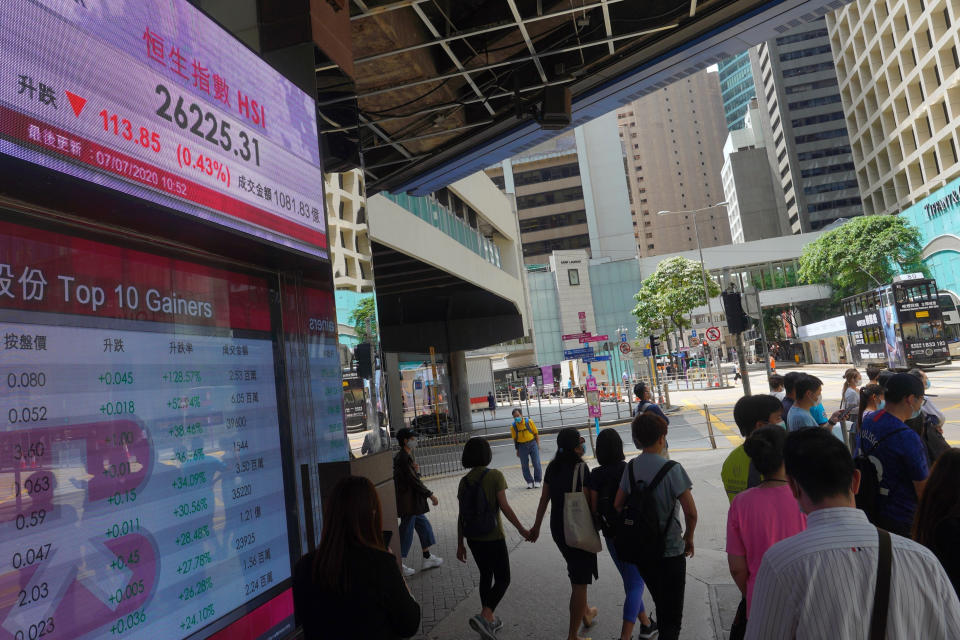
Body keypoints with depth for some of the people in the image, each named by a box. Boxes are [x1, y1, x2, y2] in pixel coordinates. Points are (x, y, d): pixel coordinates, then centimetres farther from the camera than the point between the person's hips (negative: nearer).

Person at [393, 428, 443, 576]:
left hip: (413, 502, 11)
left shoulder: (402, 457, 12)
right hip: (408, 502, -11)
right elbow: (414, 481, -20)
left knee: (424, 525, 18)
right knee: (407, 530, -2)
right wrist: (431, 495, -13)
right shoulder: (404, 458, -20)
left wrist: (416, 470, -3)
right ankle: (400, 565, 8)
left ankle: (427, 558, 28)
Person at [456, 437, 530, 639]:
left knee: (485, 576, 21)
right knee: (502, 579, 7)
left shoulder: (464, 481, 0)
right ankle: (484, 616, -11)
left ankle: (489, 621, 30)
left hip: (473, 538, 5)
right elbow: (504, 506, -16)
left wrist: (460, 545, 9)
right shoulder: (495, 476, -13)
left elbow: (461, 515, 2)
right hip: (493, 537, -5)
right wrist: (522, 530, -6)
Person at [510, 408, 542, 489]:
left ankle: (537, 481, 11)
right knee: (525, 465, 3)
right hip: (522, 446, 1)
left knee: (536, 463, -3)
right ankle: (529, 482, 17)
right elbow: (515, 439, 5)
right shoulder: (513, 426, -4)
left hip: (532, 443, -1)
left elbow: (536, 433, 2)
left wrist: (538, 444, -3)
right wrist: (517, 450, 6)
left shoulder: (529, 422, -6)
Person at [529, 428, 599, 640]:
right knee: (580, 582, 3)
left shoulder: (553, 466, 0)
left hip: (557, 527, 7)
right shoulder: (580, 467, -20)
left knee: (575, 571, 28)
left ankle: (585, 613, 47)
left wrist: (537, 525, 16)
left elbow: (544, 498, 6)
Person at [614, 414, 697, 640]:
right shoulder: (671, 469, -19)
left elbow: (618, 505, 3)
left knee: (660, 605, 26)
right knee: (672, 615, 8)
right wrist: (689, 537, -1)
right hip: (670, 551, -5)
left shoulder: (631, 467, -3)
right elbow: (691, 512, -19)